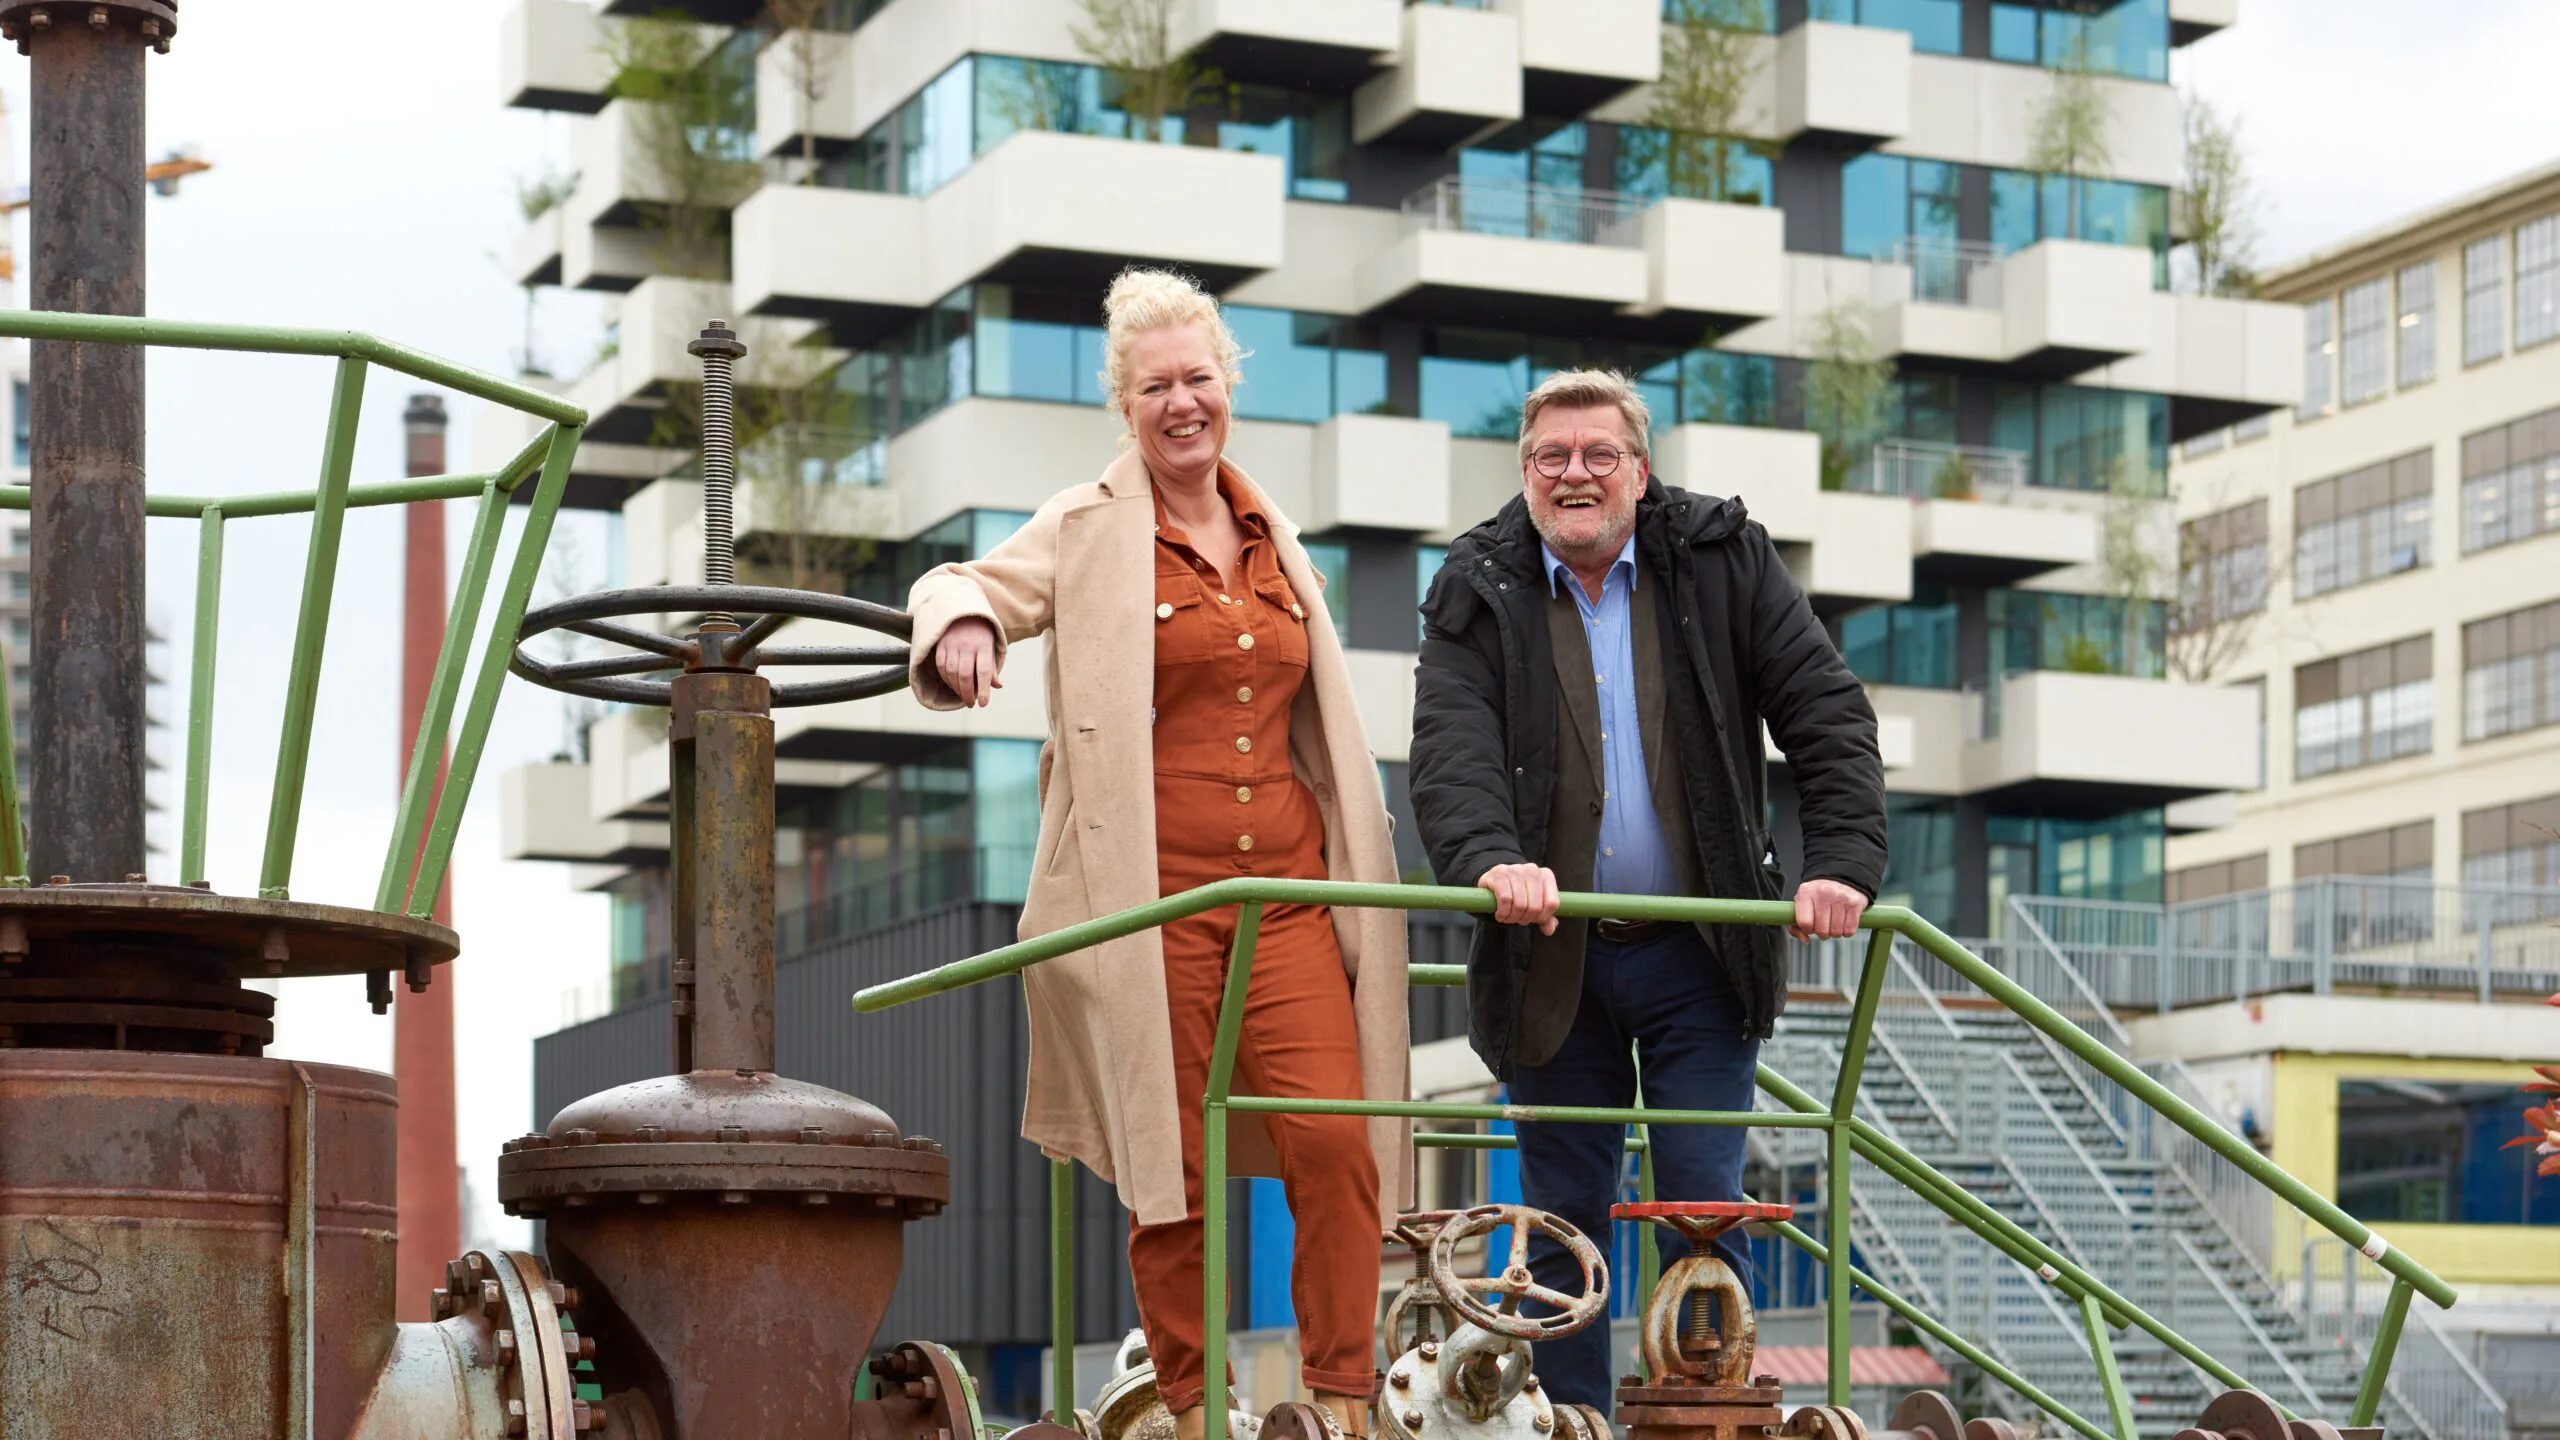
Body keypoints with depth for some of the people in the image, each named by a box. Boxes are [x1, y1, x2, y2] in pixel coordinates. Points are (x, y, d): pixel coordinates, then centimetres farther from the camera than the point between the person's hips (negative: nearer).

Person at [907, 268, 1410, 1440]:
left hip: (1285, 883, 3)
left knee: (1335, 1136, -9)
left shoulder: (1272, 540, 17)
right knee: (1168, 1159, 0)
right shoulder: (1089, 530, 4)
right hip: (1149, 892, -3)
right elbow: (968, 587, -2)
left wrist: (1360, 863, 25)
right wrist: (963, 624, -26)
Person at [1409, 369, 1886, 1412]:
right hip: (1553, 958, 0)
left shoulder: (1722, 560, 1)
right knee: (1564, 1225, 6)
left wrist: (1841, 862, -15)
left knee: (1707, 1214, -1)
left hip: (1700, 949, 0)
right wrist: (1491, 859, -34)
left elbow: (1827, 715, -1)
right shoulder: (1478, 591, 0)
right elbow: (1451, 748, -14)